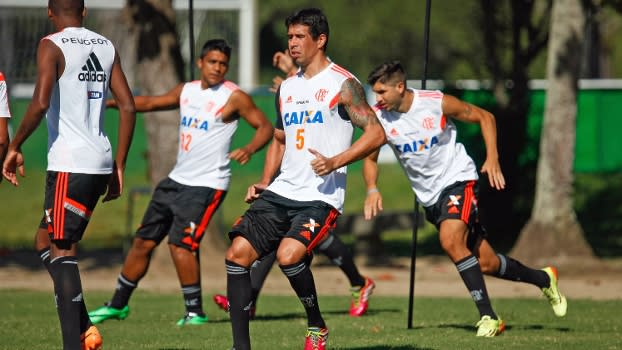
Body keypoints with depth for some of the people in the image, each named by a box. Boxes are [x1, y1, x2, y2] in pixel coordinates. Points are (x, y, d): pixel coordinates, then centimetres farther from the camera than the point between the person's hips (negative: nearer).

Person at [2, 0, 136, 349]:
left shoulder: (52, 46, -6)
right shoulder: (106, 46, 13)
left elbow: (40, 103, -19)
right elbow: (128, 107, 11)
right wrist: (119, 166, 15)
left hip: (70, 164, -7)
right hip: (101, 163, 7)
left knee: (62, 252, -5)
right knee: (46, 241, 19)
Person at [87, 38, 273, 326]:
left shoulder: (233, 97, -9)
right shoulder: (186, 91, 11)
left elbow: (265, 126, -10)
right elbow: (151, 103, 24)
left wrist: (248, 149, -29)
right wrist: (111, 103, 17)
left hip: (206, 185, -7)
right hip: (177, 180, 7)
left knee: (181, 244, -18)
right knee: (143, 241, 11)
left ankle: (195, 312, -5)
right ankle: (118, 305, 23)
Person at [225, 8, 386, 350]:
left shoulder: (342, 84, -5)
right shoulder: (287, 88, 17)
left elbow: (375, 133, -10)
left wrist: (335, 162, -21)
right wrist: (263, 184, 13)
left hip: (320, 197, -7)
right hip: (281, 193, 7)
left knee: (288, 255, -28)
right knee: (237, 254, -8)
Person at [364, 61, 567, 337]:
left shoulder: (437, 103, -15)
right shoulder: (378, 117, -8)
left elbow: (485, 117, -2)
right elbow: (370, 158, 6)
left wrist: (492, 159, -13)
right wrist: (372, 189, -13)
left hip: (457, 179, -4)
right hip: (429, 195, 4)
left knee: (450, 241, -30)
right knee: (485, 263, 4)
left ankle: (487, 315, -23)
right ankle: (542, 279, 29)